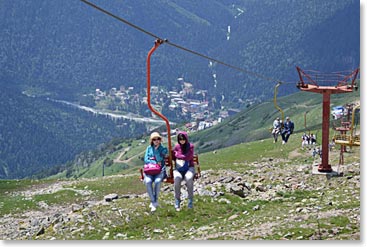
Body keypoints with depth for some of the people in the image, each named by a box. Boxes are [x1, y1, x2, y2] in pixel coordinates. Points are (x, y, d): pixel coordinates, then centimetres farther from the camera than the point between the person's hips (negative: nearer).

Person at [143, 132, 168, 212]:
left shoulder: (163, 149, 8)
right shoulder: (149, 148, 16)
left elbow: (159, 159, -6)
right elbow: (146, 159, 6)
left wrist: (156, 149, -4)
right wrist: (155, 163, -6)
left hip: (160, 170, -2)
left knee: (157, 181, -35)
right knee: (148, 182, -32)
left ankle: (154, 201, -20)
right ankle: (154, 202, -25)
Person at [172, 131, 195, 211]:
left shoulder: (190, 146, 0)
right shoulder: (177, 147, 9)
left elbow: (187, 157, -12)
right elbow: (173, 157, 10)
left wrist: (177, 155, -6)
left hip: (189, 167, -1)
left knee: (189, 178, -37)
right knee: (177, 178, -34)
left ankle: (190, 201, -25)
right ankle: (177, 202, -25)